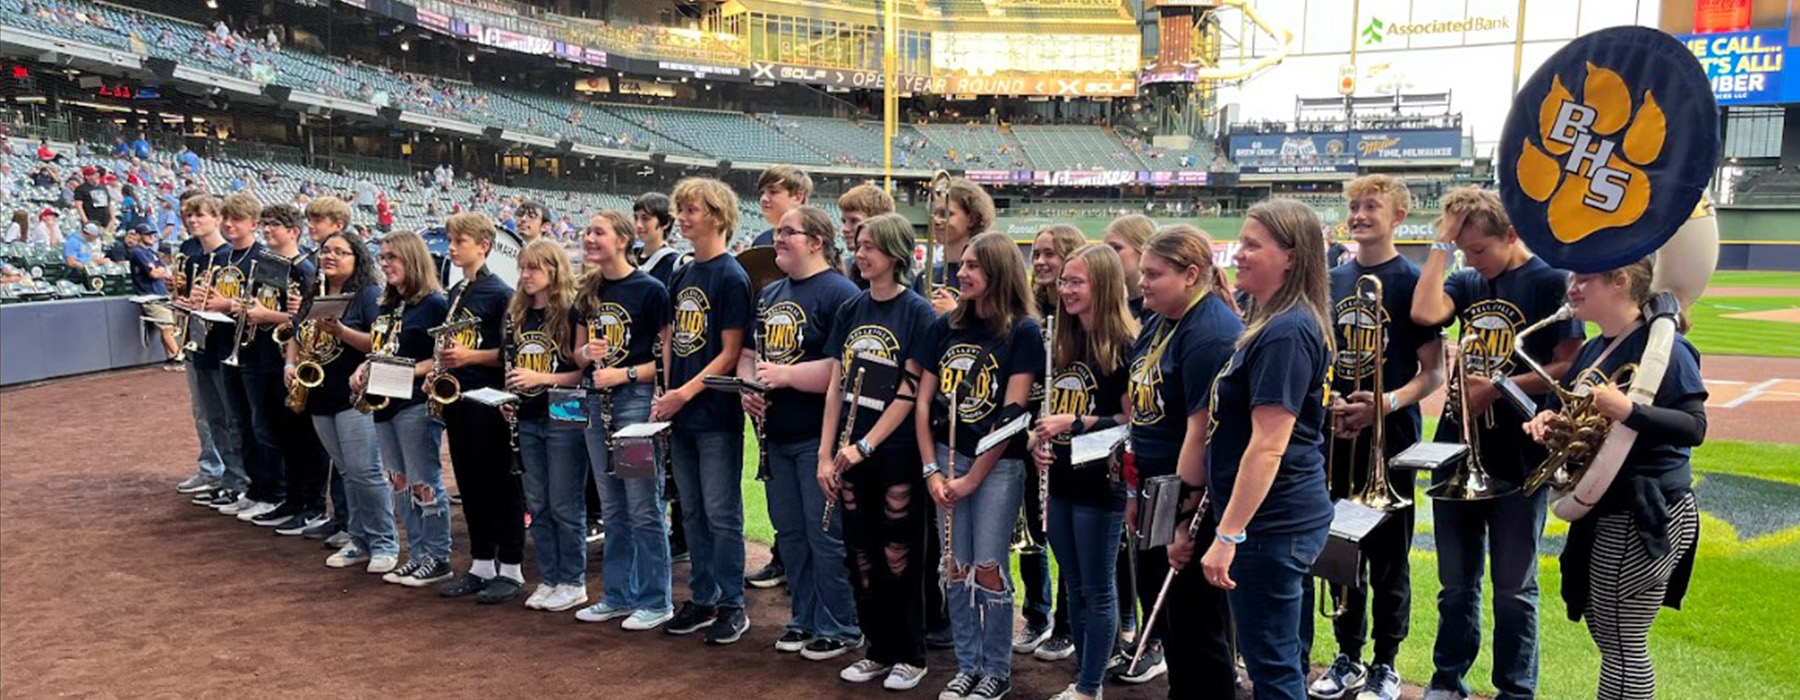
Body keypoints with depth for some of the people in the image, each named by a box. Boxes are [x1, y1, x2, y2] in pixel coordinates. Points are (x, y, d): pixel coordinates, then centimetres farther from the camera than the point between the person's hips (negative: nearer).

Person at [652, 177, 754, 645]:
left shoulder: (731, 277, -11)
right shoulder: (683, 276, 12)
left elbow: (730, 352, -14)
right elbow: (673, 341, 15)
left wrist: (686, 392, -18)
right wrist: (664, 394, 4)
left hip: (715, 415, -7)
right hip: (681, 414, 8)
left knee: (722, 513, 1)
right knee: (692, 512, 14)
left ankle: (732, 605, 12)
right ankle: (702, 598, 25)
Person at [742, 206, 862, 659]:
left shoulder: (839, 293, -13)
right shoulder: (770, 293, 14)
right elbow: (749, 353, 20)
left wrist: (786, 375, -23)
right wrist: (748, 386, -1)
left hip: (818, 437, -8)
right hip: (776, 435, 8)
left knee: (825, 534, 0)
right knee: (788, 532, 15)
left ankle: (839, 628, 14)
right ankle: (804, 618, 29)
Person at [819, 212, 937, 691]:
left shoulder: (918, 312, -8)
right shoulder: (850, 311, 8)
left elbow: (910, 391, -12)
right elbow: (836, 386, 8)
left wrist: (866, 446, -15)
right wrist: (826, 453, 3)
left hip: (897, 453, -5)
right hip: (851, 454, 5)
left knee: (899, 558, 3)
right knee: (861, 557, 11)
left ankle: (910, 657, 18)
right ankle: (879, 650, 25)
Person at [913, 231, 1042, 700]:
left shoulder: (1023, 332, -9)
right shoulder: (945, 327, 5)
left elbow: (1012, 413, -13)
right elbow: (923, 401, 6)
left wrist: (973, 478, -12)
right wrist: (932, 470, -2)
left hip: (999, 463, -4)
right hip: (948, 456, 5)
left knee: (987, 568, -2)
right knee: (955, 567, 8)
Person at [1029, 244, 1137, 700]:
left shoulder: (1123, 346, -13)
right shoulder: (1063, 342, 10)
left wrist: (1074, 423, -20)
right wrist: (1040, 440, 1)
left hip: (1101, 482, -7)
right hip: (1062, 480, 8)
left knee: (1098, 590, 5)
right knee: (1074, 587, 17)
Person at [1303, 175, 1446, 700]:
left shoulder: (1411, 282, -6)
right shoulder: (1333, 280, 8)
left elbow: (1433, 371, -8)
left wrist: (1385, 403, -23)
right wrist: (1329, 402, -5)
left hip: (1389, 439, -4)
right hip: (1336, 437, 5)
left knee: (1388, 556, 5)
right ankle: (1348, 656, 26)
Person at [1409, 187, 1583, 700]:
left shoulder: (1551, 282, -5)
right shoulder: (1467, 283, 8)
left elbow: (1569, 366, -10)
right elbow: (1424, 313, -13)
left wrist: (1499, 387, -19)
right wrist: (1442, 244, -8)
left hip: (1517, 457, -5)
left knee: (1513, 587, 7)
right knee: (1456, 582, 15)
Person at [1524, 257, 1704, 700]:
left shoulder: (1662, 346, -15)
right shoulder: (1592, 350, 10)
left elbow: (1695, 427, -21)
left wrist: (1628, 411, -35)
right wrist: (1550, 420, -3)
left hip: (1647, 514, -9)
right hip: (1604, 509, 9)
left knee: (1622, 644, -1)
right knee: (1606, 634, 19)